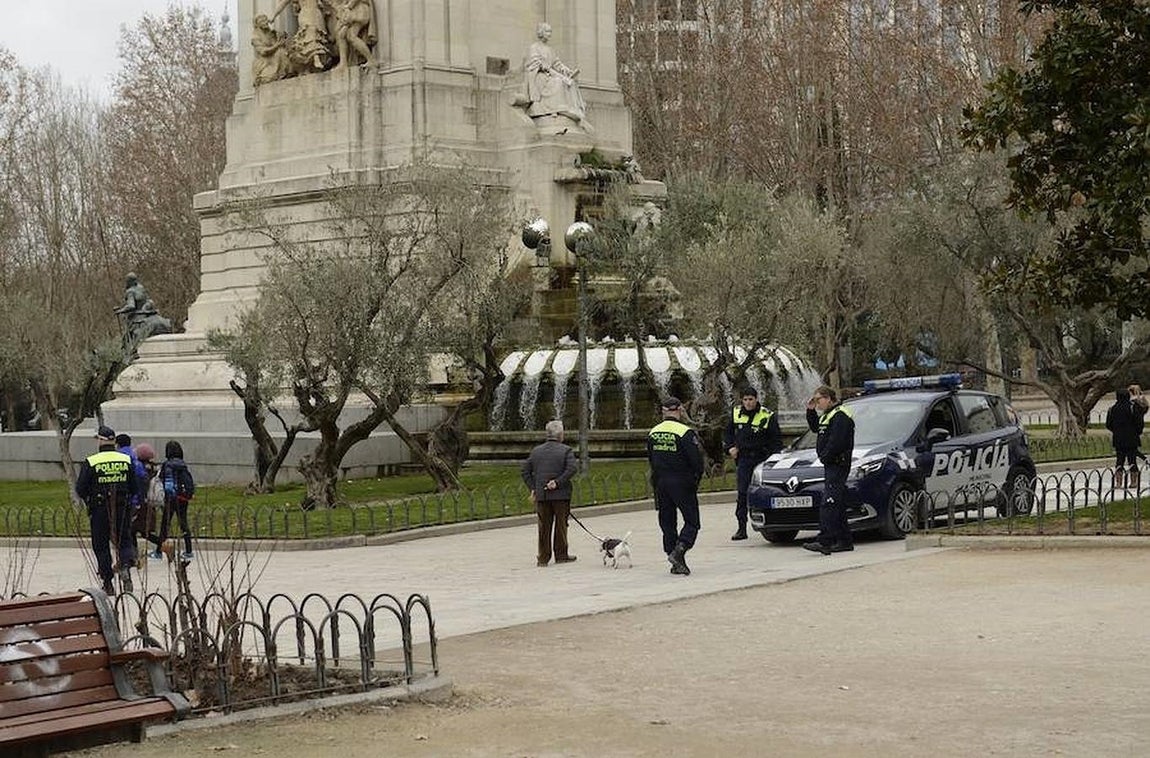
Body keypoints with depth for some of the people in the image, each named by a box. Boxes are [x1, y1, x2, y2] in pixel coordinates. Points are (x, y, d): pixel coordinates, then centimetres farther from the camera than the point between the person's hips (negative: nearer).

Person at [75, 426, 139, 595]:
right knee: (125, 540, 13)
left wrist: (88, 499, 14)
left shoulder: (90, 462, -8)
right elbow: (134, 487, 5)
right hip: (122, 508, 2)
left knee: (101, 545, 9)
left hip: (99, 510, -2)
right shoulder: (126, 460, 1)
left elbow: (80, 489, -7)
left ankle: (108, 583, 9)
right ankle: (126, 565, -16)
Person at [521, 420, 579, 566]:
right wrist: (558, 482, -16)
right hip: (560, 494, -3)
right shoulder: (566, 450, -5)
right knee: (561, 525, 7)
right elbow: (572, 468, -19)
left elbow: (526, 471, 8)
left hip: (541, 495, 3)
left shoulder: (536, 451, 9)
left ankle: (543, 558, 8)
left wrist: (533, 488, 7)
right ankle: (561, 555, 13)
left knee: (544, 526, 8)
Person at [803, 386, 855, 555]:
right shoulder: (828, 415, 20)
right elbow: (815, 427, 32)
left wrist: (825, 457, -16)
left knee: (829, 505, -16)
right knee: (838, 506, 12)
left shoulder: (840, 416, -13)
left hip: (837, 464, -11)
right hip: (831, 465, 11)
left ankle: (824, 541, -22)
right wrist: (811, 411, 19)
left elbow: (837, 441, -22)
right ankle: (845, 541, 16)